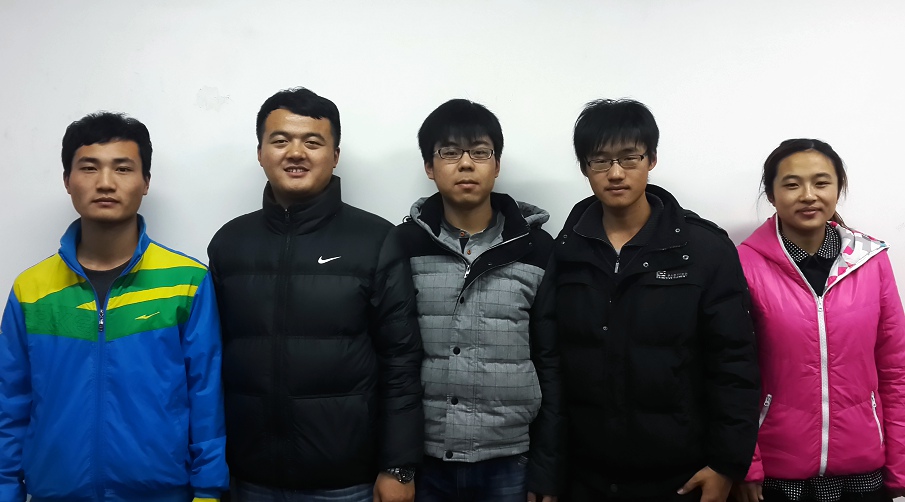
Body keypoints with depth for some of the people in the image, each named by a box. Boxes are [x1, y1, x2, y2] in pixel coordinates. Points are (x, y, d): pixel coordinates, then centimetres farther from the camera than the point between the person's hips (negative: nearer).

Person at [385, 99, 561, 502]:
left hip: (507, 463, 0)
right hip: (423, 460, 1)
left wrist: (546, 469, -1)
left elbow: (552, 366, 1)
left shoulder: (537, 250, -2)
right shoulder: (404, 246, -1)